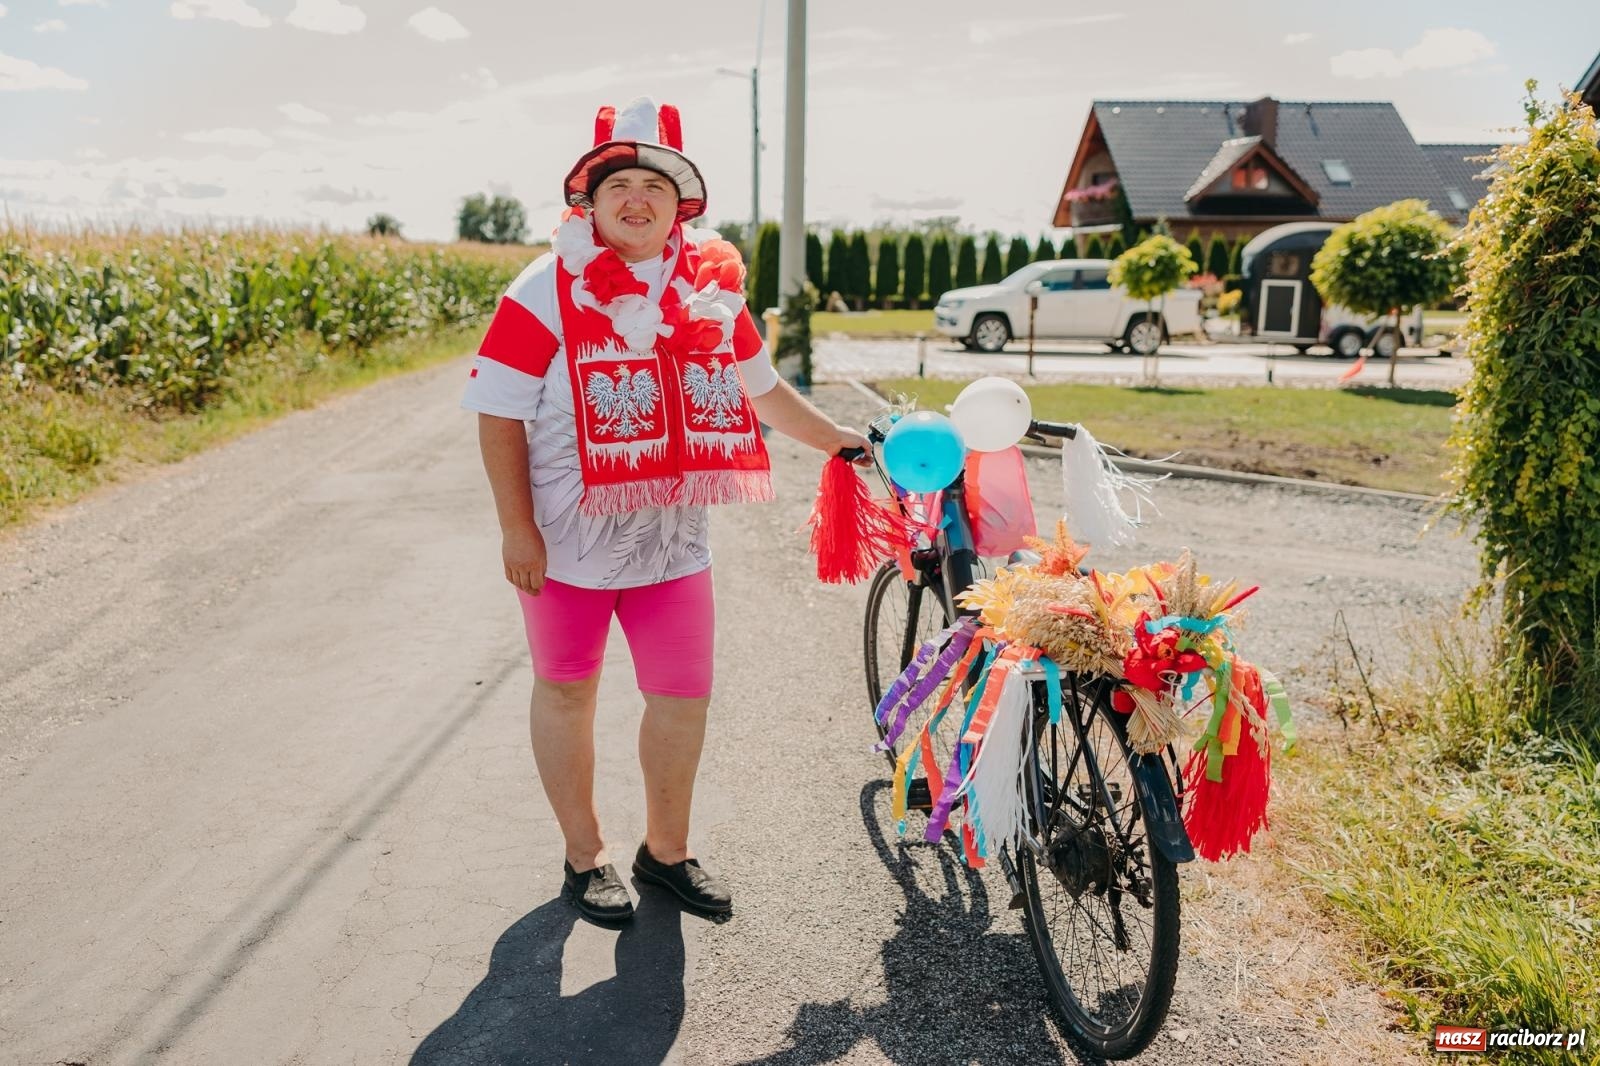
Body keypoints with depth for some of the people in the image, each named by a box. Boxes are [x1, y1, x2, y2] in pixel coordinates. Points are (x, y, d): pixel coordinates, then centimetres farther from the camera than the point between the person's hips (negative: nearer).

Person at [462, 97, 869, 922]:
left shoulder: (712, 288, 5)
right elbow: (498, 412, -11)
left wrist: (840, 440, 15)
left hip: (673, 541, 4)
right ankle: (584, 857, 31)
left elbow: (760, 389, 16)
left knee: (684, 696, 9)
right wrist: (516, 529, -14)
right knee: (567, 693, 10)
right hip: (568, 539, -3)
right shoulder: (549, 289, -9)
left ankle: (666, 848, 31)